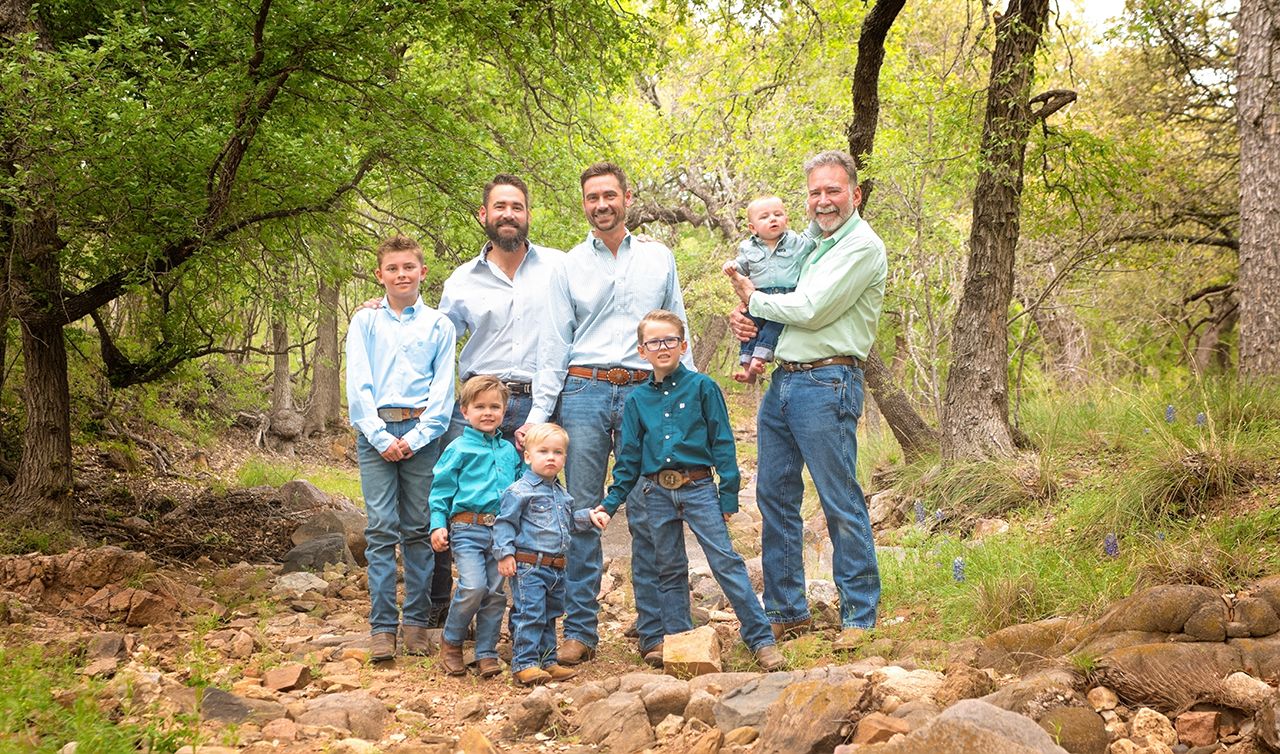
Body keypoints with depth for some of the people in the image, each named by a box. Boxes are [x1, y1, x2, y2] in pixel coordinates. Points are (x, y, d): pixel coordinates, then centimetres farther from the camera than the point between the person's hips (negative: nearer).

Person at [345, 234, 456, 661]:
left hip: (421, 432, 0)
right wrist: (381, 436, -8)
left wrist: (417, 436, -7)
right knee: (381, 527, -5)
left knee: (418, 529, 2)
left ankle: (417, 622, 8)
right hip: (375, 431, 0)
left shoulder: (438, 325, 10)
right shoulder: (365, 322, 10)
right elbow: (358, 385, 3)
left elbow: (443, 387, 4)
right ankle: (382, 627, -3)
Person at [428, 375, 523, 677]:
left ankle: (487, 653, 16)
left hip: (501, 530, 5)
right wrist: (438, 524, -7)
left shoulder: (509, 451, 15)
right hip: (467, 529, -5)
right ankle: (451, 641, 4)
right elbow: (441, 489, 1)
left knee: (495, 593, 5)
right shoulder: (458, 449, 2)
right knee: (473, 586, -18)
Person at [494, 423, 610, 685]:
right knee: (530, 614, -9)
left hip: (556, 568, 8)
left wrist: (589, 517, 17)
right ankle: (523, 664, -4)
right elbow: (505, 523, -11)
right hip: (529, 565, -8)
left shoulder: (561, 493, 16)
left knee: (549, 615, 15)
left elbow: (568, 521, 31)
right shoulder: (519, 491, -10)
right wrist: (505, 554, -18)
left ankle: (547, 661, 23)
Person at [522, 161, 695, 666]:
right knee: (582, 514, -1)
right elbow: (553, 346, 6)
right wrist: (538, 414, -4)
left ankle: (654, 630, 7)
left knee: (648, 518, 1)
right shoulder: (568, 266, 9)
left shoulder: (659, 259, 12)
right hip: (584, 392, 0)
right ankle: (579, 630, 5)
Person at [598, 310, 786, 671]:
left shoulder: (702, 387, 0)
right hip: (657, 492, 4)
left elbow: (722, 443, 0)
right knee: (668, 570, 9)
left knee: (726, 561, -8)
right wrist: (611, 502, 6)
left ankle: (761, 638, -5)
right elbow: (628, 457, 13)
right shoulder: (637, 400, 10)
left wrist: (728, 495, -5)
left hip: (698, 487, -4)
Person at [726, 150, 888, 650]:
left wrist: (754, 298, -1)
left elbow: (811, 311, -16)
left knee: (841, 504, -5)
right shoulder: (814, 247, 20)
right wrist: (745, 317, 4)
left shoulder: (862, 246, -8)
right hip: (782, 381, 9)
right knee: (775, 497, 10)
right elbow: (790, 311, 27)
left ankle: (860, 615, 3)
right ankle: (786, 611, 19)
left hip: (826, 384, -9)